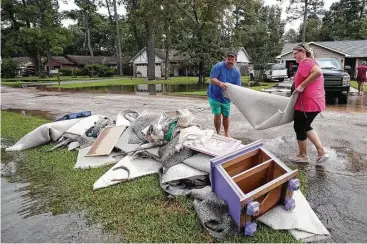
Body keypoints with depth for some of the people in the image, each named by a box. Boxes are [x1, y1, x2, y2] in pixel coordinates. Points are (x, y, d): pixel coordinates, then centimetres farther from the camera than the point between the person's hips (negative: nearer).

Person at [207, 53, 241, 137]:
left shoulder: (237, 72, -1)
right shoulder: (218, 66, -13)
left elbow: (237, 86, -4)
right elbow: (212, 79, -20)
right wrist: (220, 83, -40)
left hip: (226, 98, 4)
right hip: (214, 96, -4)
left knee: (226, 116, 13)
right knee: (217, 115, -3)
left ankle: (226, 134, 30)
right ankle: (218, 133, 15)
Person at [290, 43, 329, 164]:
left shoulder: (305, 62, -14)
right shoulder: (310, 62, 19)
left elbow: (318, 72, -33)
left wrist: (302, 86, -28)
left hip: (307, 102, -10)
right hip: (314, 102, 10)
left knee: (299, 128, 6)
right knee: (305, 126, 22)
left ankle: (302, 156, 21)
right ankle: (322, 151, 18)